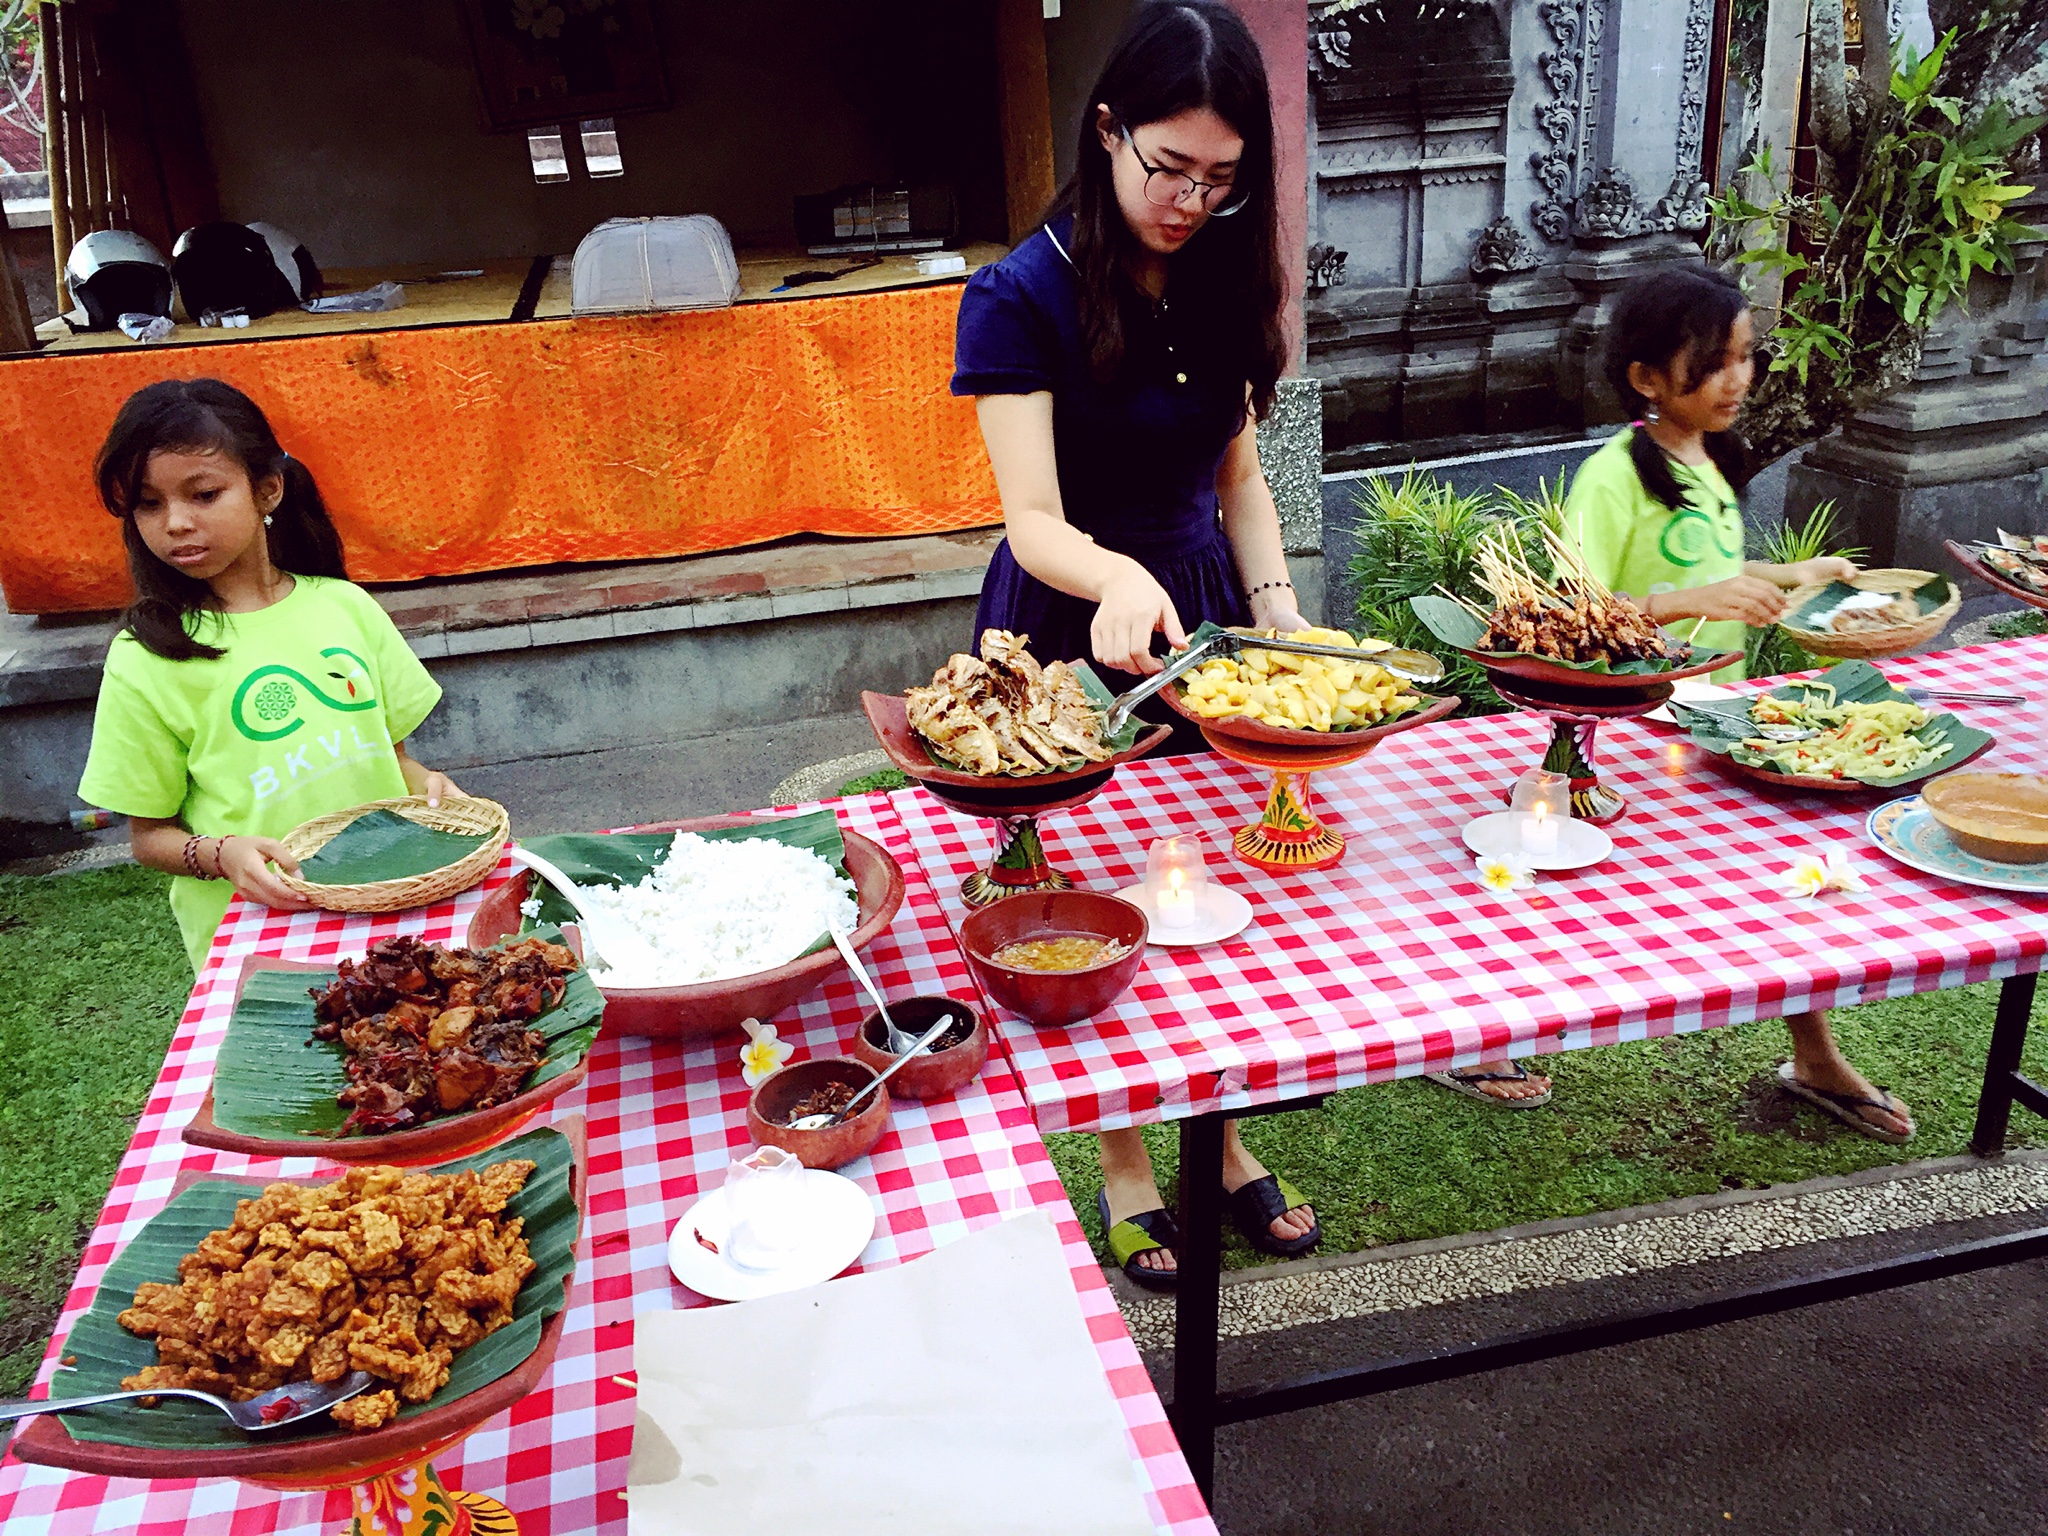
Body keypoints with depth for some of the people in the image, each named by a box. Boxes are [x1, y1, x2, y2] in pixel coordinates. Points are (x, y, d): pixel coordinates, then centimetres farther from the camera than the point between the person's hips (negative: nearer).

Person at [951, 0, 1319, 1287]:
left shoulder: (1222, 282, 1)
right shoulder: (1025, 296, -16)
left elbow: (1238, 474, 7)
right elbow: (1034, 521, -22)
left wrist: (1275, 605, -7)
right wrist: (1118, 579, -43)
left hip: (1199, 610, 5)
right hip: (1074, 629, -5)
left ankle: (1219, 1134, 34)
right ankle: (1124, 1161, 28)